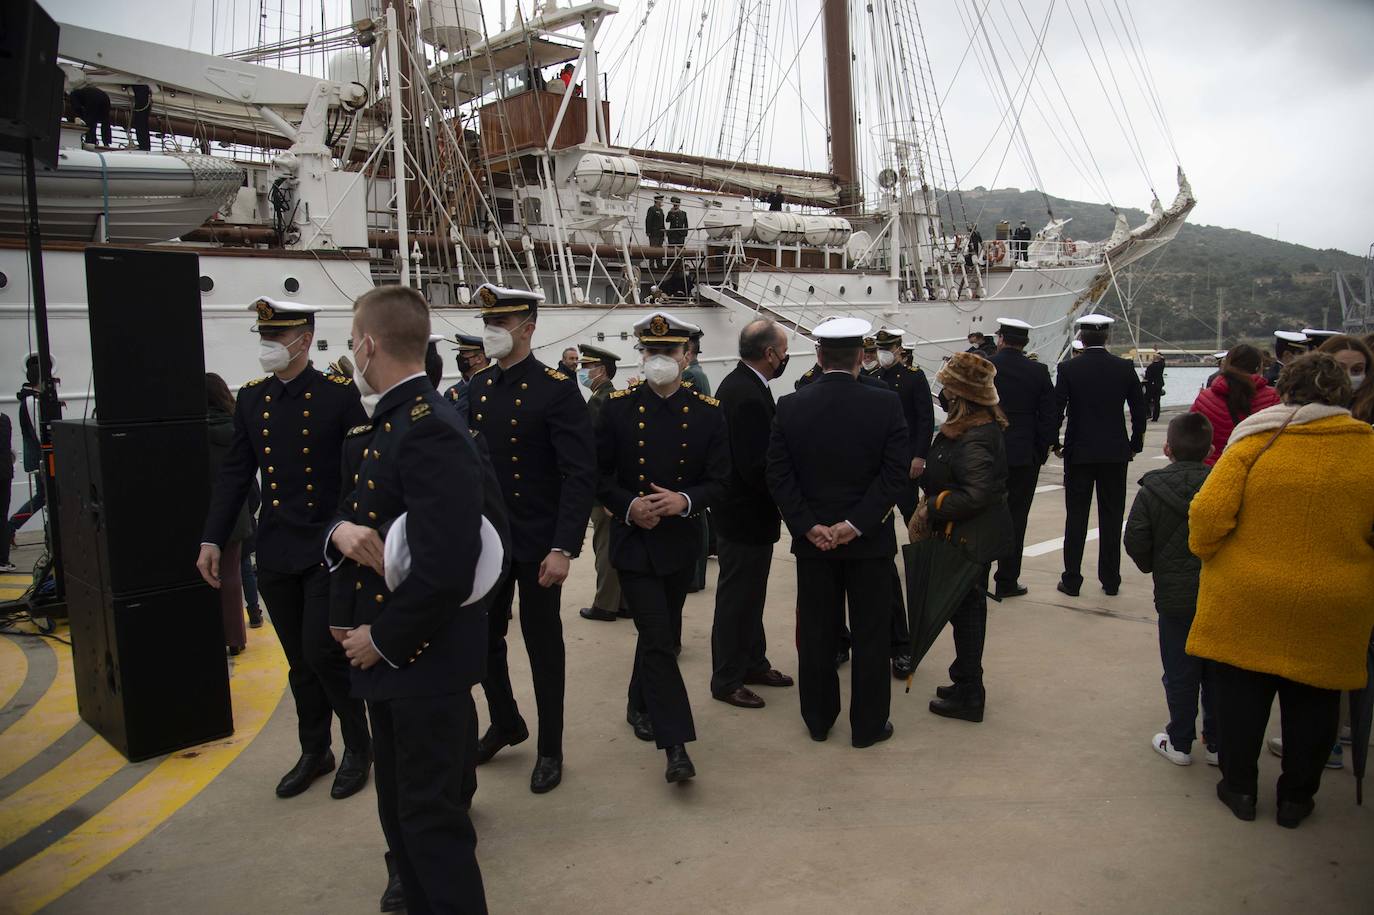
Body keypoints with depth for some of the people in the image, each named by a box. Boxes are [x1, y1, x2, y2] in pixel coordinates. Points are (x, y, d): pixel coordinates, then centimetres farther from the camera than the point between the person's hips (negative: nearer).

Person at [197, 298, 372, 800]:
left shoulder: (339, 394, -8)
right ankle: (314, 752, 29)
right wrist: (212, 539, 5)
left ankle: (358, 748, 15)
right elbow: (235, 473, 10)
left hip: (328, 550, -5)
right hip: (275, 552, 5)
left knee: (322, 652, -6)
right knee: (300, 662, 12)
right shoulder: (250, 398, 7)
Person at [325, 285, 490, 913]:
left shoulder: (430, 431, -23)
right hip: (388, 656, 10)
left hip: (425, 660, -10)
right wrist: (341, 531, -7)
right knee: (399, 809, 22)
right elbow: (358, 515, 15)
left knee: (431, 815, 4)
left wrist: (383, 640, -16)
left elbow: (445, 568, -28)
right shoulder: (388, 422, 9)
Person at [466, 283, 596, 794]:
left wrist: (563, 548, -20)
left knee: (542, 643, 7)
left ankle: (550, 749, 24)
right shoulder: (475, 388, 6)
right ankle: (505, 723, 39)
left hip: (536, 545, -5)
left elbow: (581, 474, -16)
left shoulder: (557, 389, -12)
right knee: (482, 637, 14)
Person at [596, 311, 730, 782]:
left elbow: (719, 481, -3)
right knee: (658, 639, -8)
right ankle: (676, 746, -5)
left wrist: (684, 501, -21)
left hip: (680, 542, 3)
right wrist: (628, 505, -18)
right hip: (632, 541, -2)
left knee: (662, 634, 17)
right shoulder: (617, 408, -5)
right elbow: (599, 476, -1)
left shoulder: (708, 412, -2)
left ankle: (640, 706, 42)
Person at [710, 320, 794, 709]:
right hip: (745, 516, -10)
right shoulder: (748, 396, -26)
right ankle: (727, 680, 19)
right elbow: (757, 468, -28)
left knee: (749, 594, 22)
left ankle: (753, 663, 37)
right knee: (737, 600, 4)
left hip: (743, 511, 10)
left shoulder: (739, 384, 6)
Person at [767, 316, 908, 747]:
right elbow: (896, 475, -14)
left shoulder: (790, 407, -6)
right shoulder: (886, 404, -10)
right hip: (870, 539, -2)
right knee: (871, 634, 12)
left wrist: (808, 526, -8)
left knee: (816, 634, 14)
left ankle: (818, 720, 27)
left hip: (811, 539, 2)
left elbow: (778, 476, -8)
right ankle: (868, 725, 22)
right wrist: (856, 524, -14)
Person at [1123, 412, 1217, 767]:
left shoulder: (1152, 488, -10)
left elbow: (1135, 541, -11)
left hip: (1175, 596, -2)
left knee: (1180, 673, 9)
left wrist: (1152, 566, 9)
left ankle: (1179, 743, 20)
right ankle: (1217, 744, 23)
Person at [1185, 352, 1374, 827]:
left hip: (1247, 600, -1)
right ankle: (1295, 797, 29)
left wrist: (1209, 557, 2)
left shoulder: (1257, 441, -11)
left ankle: (1240, 787, 26)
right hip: (1332, 610, 2)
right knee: (1312, 700, 17)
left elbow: (1208, 512, -16)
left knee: (1243, 690, 14)